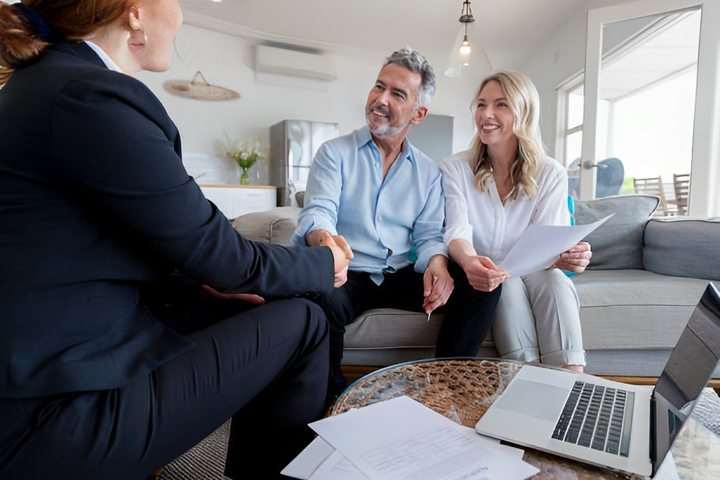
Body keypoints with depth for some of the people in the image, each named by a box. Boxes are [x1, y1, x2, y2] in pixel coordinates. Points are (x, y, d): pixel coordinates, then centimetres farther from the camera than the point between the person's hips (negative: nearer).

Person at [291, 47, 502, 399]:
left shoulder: (427, 171, 11)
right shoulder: (334, 153, 2)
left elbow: (429, 233, 6)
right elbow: (317, 213, -13)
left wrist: (436, 261, -20)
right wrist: (323, 238, -39)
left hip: (403, 277, 3)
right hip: (347, 276, -3)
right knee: (320, 300, -36)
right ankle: (334, 402, -8)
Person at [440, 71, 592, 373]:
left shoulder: (550, 175, -1)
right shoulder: (455, 169, -4)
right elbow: (457, 232, -17)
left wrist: (567, 256, -36)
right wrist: (470, 261, -43)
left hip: (534, 273, 2)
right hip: (482, 280, -1)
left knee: (554, 280, -31)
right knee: (507, 285, -33)